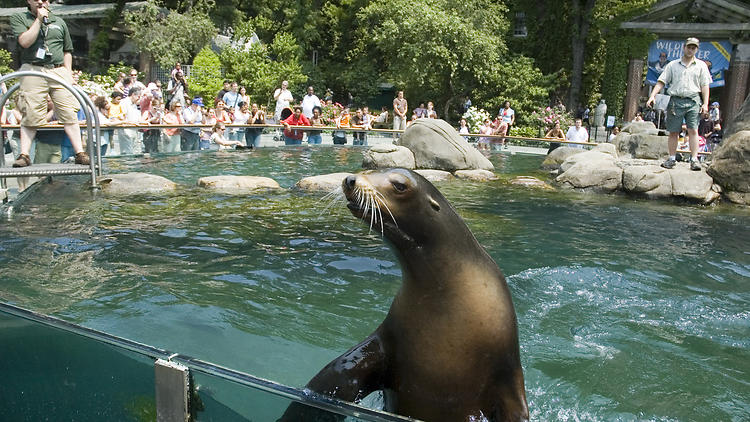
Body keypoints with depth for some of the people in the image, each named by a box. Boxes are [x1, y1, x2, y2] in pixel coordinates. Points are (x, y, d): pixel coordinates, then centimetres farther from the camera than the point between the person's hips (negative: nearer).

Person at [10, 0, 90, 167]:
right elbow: (25, 42, -8)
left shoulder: (59, 22, 20)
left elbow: (67, 50, 23)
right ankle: (24, 155, 2)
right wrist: (39, 20, -4)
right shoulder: (18, 18, 10)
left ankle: (80, 153, -4)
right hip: (32, 71, -2)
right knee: (30, 114, -4)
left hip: (59, 71, 2)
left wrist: (68, 72, 12)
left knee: (69, 114, -5)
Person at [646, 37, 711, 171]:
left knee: (693, 130, -9)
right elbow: (661, 82, 8)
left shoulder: (701, 66, 12)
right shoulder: (673, 65, 12)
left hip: (693, 101, -1)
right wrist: (652, 96, -6)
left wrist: (705, 104, -1)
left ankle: (694, 159, -9)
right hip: (675, 100, 1)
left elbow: (705, 85, 9)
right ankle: (672, 158, 10)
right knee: (673, 132, 1)